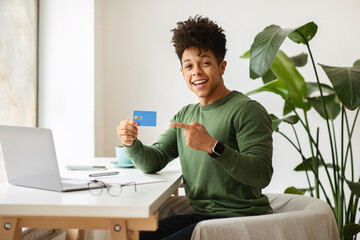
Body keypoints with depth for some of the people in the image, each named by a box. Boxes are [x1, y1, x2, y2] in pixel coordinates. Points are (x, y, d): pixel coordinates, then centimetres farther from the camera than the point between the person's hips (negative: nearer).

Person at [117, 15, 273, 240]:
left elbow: (262, 175, -21)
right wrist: (131, 143, -9)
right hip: (200, 216, 7)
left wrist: (212, 146, -32)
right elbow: (153, 162, 12)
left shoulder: (247, 110, -11)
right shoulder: (185, 115, 15)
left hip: (239, 218, -7)